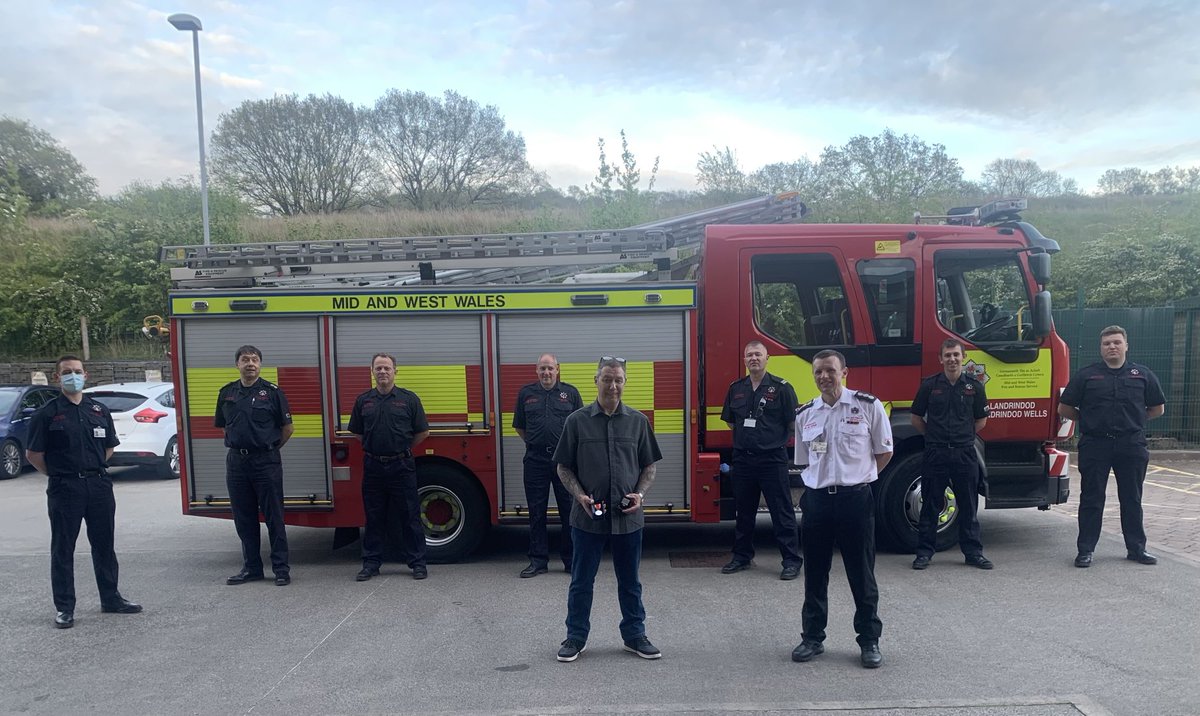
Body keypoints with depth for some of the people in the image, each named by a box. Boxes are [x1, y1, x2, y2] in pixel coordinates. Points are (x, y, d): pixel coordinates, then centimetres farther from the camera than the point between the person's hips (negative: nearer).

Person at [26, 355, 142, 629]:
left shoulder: (99, 410, 10)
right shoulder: (47, 413, -3)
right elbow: (33, 454, -1)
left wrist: (94, 469, 10)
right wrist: (58, 474, 1)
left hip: (99, 484, 4)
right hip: (64, 489, -4)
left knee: (104, 545, 11)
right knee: (63, 549, 5)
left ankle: (111, 598, 22)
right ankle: (64, 607, 14)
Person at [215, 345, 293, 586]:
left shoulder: (272, 392, -3)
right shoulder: (226, 393, 9)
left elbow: (287, 428, 2)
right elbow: (223, 427, 19)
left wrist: (269, 448, 7)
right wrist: (238, 447, 12)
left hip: (266, 462, -4)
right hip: (236, 462, 4)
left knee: (274, 517, 0)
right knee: (244, 519, 10)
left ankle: (281, 568, 7)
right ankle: (251, 568, 21)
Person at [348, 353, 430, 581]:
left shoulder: (409, 399, -1)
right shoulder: (363, 401, 6)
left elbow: (422, 432, 3)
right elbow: (357, 432, 14)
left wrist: (401, 449, 7)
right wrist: (376, 448, 9)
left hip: (402, 466, -2)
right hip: (373, 466, 2)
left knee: (410, 517, 3)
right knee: (373, 518, 11)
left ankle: (417, 562, 12)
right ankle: (371, 563, 21)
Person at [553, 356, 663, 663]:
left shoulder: (638, 421, 4)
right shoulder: (577, 421, -1)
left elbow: (648, 466, 9)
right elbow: (564, 467, 2)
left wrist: (640, 494, -8)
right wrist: (580, 495, -12)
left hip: (628, 517, 2)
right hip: (588, 516, -1)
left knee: (630, 581, 14)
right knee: (581, 581, 10)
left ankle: (634, 635, 29)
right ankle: (576, 637, 25)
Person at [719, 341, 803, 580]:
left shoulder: (781, 387, -5)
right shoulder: (735, 388, 8)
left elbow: (795, 423, -4)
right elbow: (730, 421, 20)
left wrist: (776, 440, 3)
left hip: (773, 459, -5)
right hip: (743, 459, 5)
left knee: (782, 512, 1)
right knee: (744, 511, 14)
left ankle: (792, 560, 10)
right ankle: (742, 556, 26)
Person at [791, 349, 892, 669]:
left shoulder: (868, 406, -4)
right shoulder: (805, 414, 7)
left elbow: (884, 452, 5)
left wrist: (856, 476, 5)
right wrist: (824, 480, 8)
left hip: (855, 499, -3)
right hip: (816, 499, 3)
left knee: (862, 575, 6)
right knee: (815, 575, 11)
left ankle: (869, 640, 21)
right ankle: (813, 637, 24)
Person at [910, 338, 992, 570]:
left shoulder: (974, 386, 5)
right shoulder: (929, 385, 1)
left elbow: (981, 420, 14)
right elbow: (916, 418, 8)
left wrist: (962, 436, 10)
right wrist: (934, 435, 7)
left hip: (965, 453, 1)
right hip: (935, 453, -1)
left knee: (968, 507, 9)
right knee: (930, 506, 5)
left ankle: (973, 552, 20)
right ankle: (924, 552, 13)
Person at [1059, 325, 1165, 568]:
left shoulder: (1142, 374, 7)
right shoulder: (1086, 375, 1)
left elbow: (1158, 408, 15)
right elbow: (1064, 408, 4)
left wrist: (1133, 420, 10)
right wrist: (1088, 420, 6)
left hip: (1131, 446, 2)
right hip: (1095, 445, -2)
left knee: (1132, 499, 12)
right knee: (1091, 499, 3)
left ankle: (1136, 548, 23)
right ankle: (1085, 550, 8)